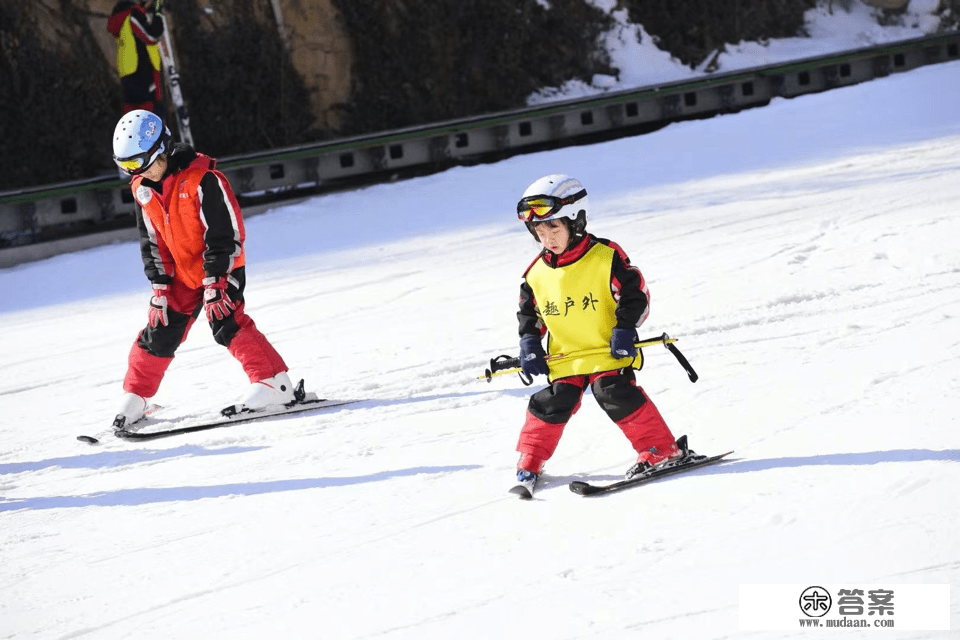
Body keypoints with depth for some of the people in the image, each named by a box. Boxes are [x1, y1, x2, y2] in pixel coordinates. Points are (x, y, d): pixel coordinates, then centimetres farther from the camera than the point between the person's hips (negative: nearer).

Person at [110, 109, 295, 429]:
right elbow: (151, 243, 6)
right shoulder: (142, 189, -2)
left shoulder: (202, 179, -24)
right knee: (159, 331, 6)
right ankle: (135, 397, 19)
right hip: (182, 272, 6)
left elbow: (222, 234, -23)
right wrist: (159, 287, 0)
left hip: (221, 266, -6)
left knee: (225, 323, -23)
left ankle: (273, 382, -21)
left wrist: (214, 282, -24)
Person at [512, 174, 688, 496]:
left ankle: (661, 451, -9)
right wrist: (529, 344, 7)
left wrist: (625, 329, -16)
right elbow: (529, 313, 18)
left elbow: (635, 294, -8)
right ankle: (529, 463, 16)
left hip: (608, 352, -4)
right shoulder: (537, 273, 4)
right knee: (551, 405, -2)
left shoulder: (606, 257, -11)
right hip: (564, 358, 4)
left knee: (616, 395, -19)